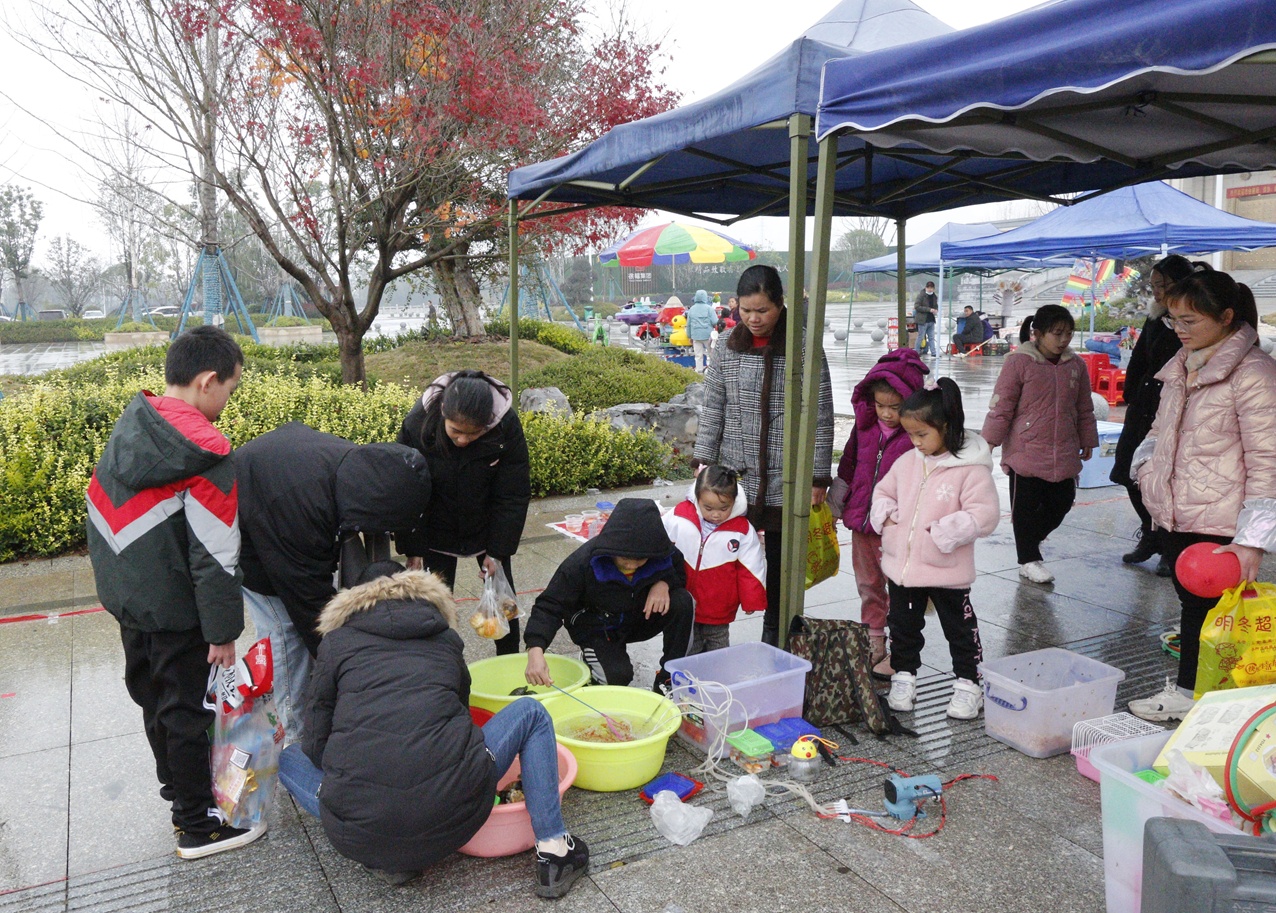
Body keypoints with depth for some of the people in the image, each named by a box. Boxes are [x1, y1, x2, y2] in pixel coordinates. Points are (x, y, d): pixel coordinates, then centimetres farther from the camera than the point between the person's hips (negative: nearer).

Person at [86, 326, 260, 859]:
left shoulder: (129, 423, -1)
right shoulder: (206, 454, -25)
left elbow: (98, 509, 10)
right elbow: (214, 557, -23)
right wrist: (223, 631, -14)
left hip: (123, 595, 8)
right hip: (175, 610, -8)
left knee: (151, 692, 23)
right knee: (184, 710, 5)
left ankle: (176, 783, 45)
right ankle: (198, 825, 20)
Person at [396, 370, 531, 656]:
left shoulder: (507, 424, -26)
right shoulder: (417, 424, -26)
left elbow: (513, 496, -16)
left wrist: (498, 551, -15)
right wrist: (412, 549, -12)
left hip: (488, 528, 1)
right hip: (436, 533, -1)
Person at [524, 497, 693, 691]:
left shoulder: (662, 554, -23)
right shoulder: (582, 564, -31)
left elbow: (682, 573, 0)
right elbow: (549, 607, -30)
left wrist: (664, 583, -25)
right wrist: (535, 650, -48)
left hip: (639, 619, 3)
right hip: (597, 629, -3)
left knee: (681, 601, -23)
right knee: (618, 675, -27)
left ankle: (668, 681, -7)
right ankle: (591, 658, 11)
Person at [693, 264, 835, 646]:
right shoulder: (727, 346, 3)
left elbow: (821, 417, -5)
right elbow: (713, 409, 8)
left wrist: (818, 478, -6)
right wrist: (703, 461, 2)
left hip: (785, 479, -2)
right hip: (735, 475, 2)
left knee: (780, 558, 11)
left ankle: (773, 634, 29)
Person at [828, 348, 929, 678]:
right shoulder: (865, 422, 1)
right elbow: (849, 464, 13)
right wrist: (835, 504, 18)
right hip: (861, 521, 6)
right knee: (868, 584, 18)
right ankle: (873, 642, 34)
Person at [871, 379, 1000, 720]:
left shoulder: (971, 469, -16)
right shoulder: (907, 462, 2)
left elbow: (984, 515, -20)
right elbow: (883, 492, 15)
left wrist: (942, 531, -25)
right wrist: (885, 515, -4)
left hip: (947, 570, -5)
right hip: (901, 565, 5)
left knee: (960, 629, 12)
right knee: (903, 625, 18)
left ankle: (968, 685, 27)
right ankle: (904, 676, 34)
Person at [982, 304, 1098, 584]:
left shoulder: (1076, 365, 6)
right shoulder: (1019, 362, -10)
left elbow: (1084, 409, 16)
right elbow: (1001, 404, -8)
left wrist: (1087, 440, 20)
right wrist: (990, 440, -8)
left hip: (1064, 454, 5)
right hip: (1025, 453, -5)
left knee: (1062, 502, 11)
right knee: (1026, 507, 4)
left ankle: (1029, 541, 35)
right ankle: (1029, 560, 20)